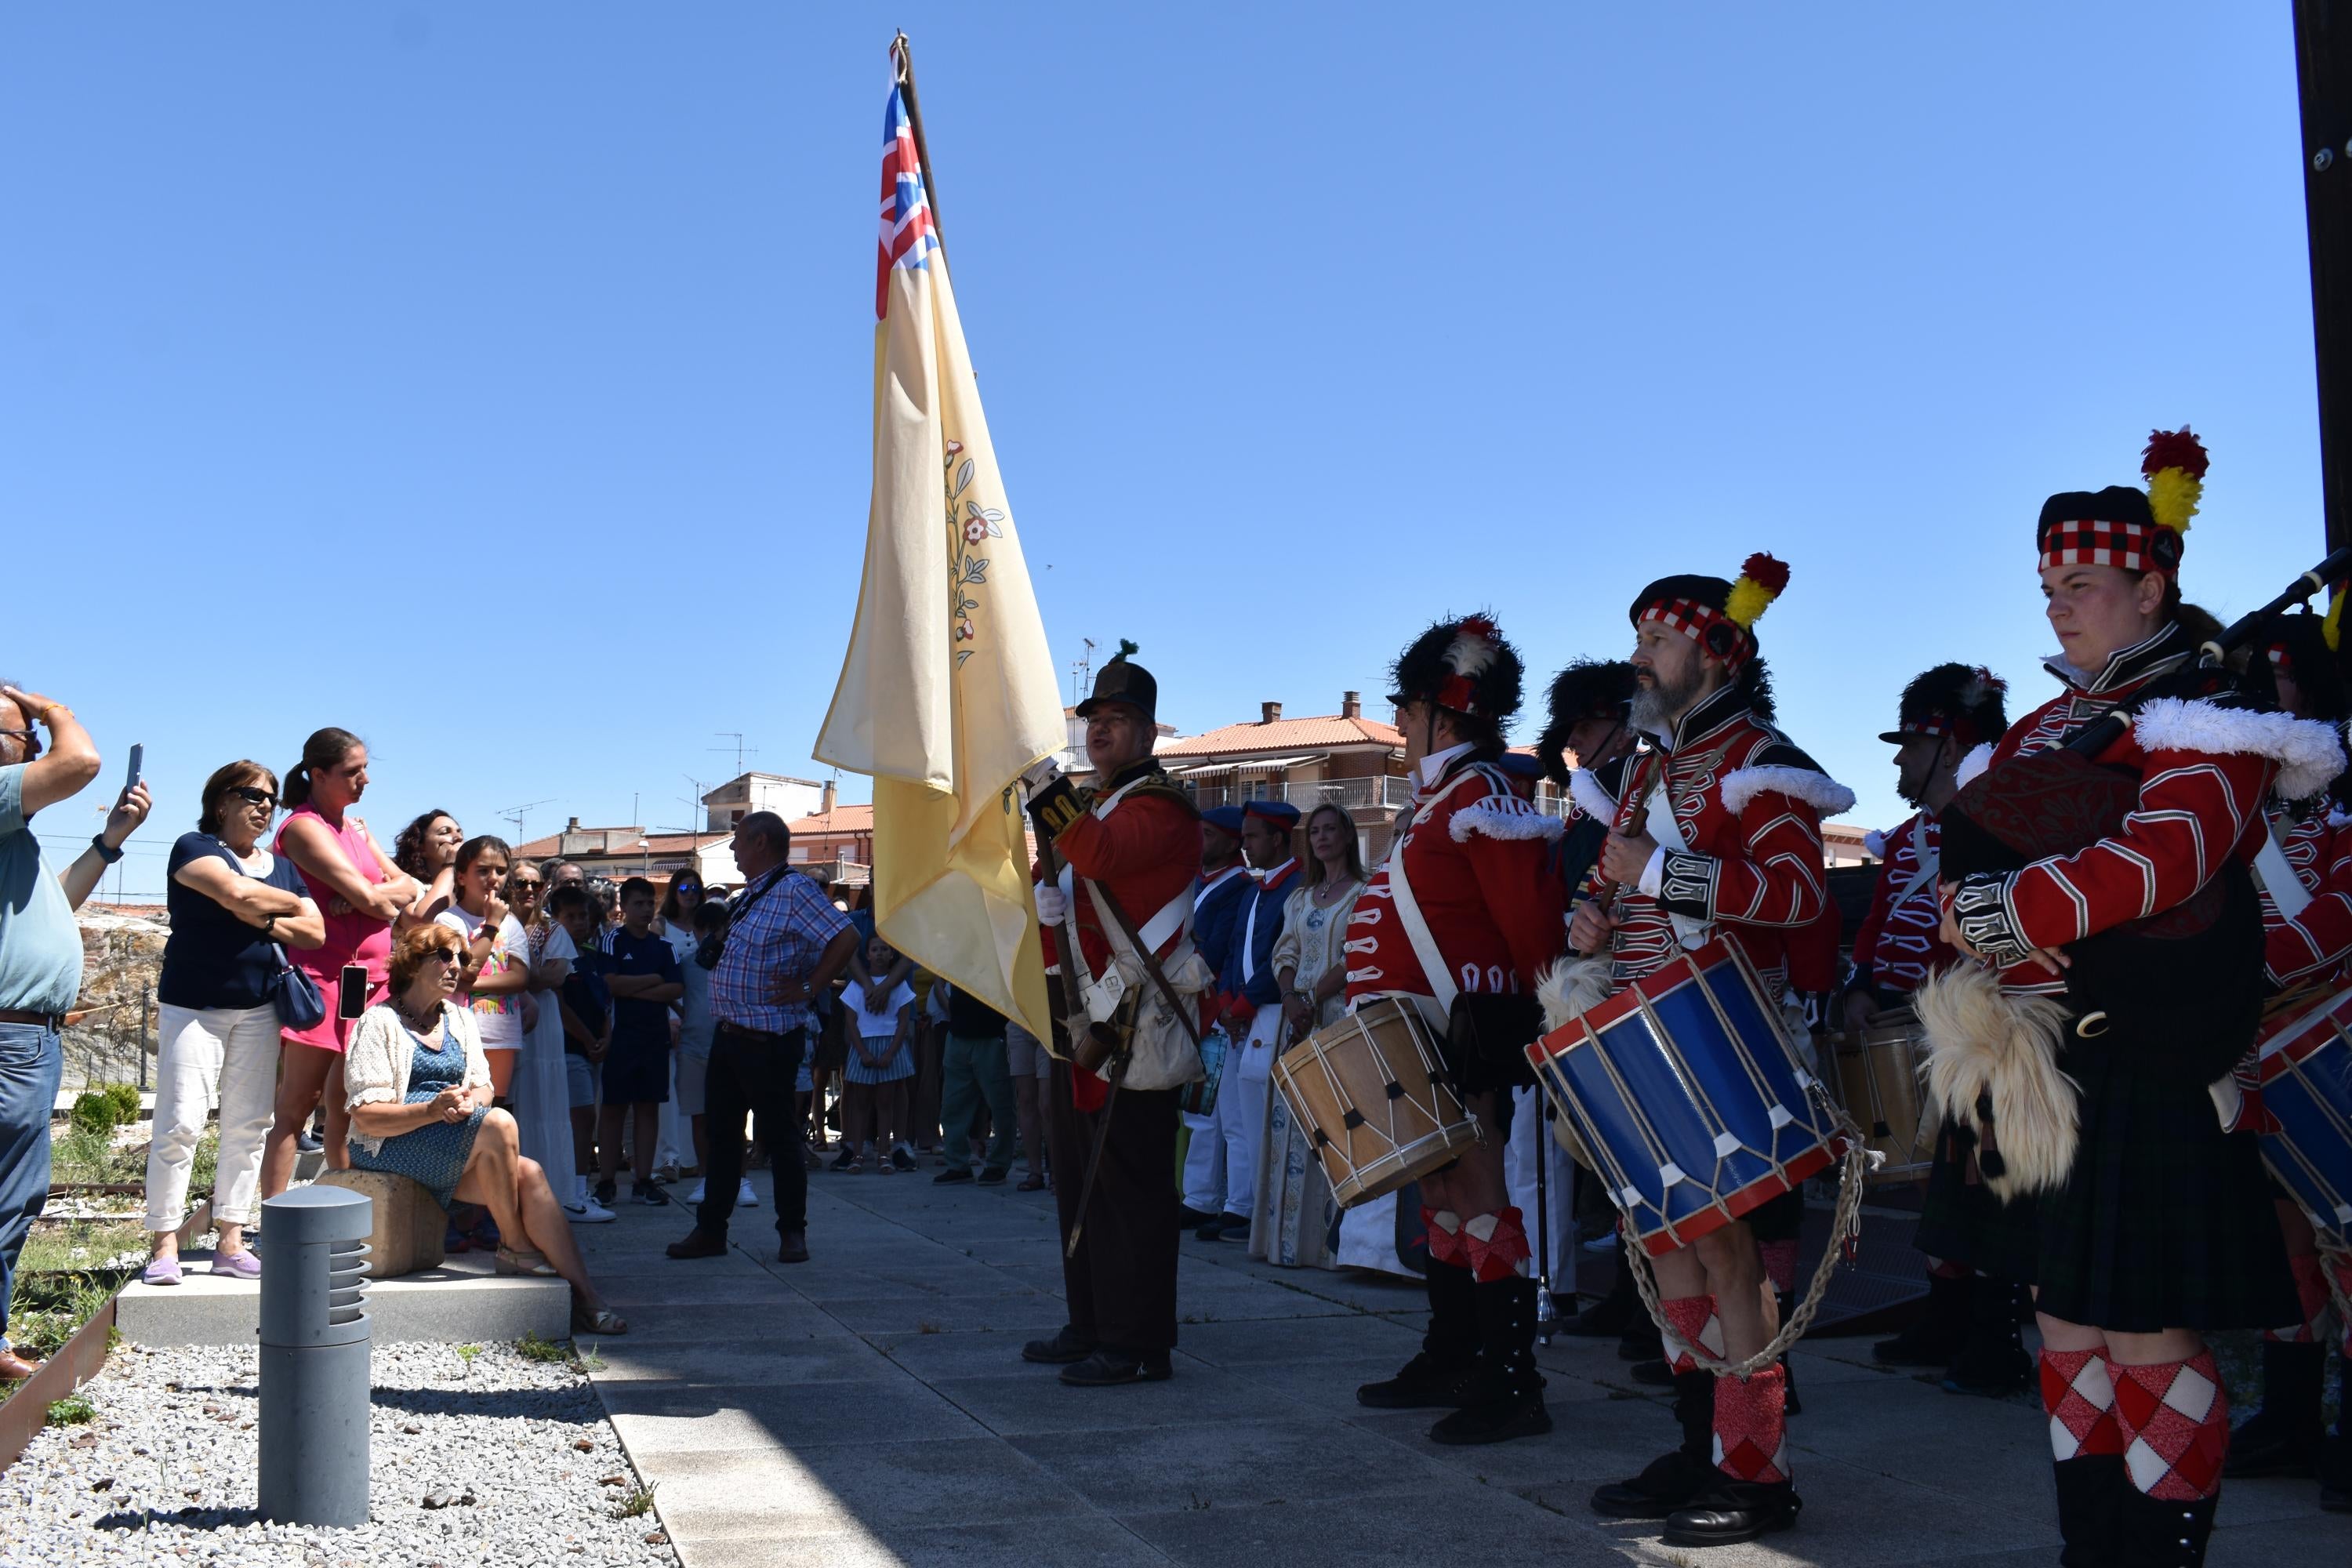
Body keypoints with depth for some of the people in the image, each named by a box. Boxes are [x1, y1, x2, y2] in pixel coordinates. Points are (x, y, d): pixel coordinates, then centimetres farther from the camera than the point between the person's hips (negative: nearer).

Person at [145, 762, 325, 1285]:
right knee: (180, 1124, -10)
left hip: (258, 1011, 5)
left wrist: (262, 920, -11)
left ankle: (231, 1243, 6)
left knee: (248, 1126, 2)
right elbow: (236, 891, -20)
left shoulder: (281, 866, 16)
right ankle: (164, 1244, -4)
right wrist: (291, 904, -3)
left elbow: (316, 932, 6)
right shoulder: (195, 847, -1)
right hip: (194, 1007, -5)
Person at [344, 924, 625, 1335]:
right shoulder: (379, 1022, -5)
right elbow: (366, 1116, -13)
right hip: (388, 1146, -6)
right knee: (499, 1125, -30)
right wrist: (431, 1110, -28)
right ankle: (514, 1246, -13)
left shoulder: (459, 1018, 18)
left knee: (529, 1174, -21)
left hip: (453, 1147, 6)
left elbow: (483, 1086, 11)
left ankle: (584, 1298, -26)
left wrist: (469, 1102, -14)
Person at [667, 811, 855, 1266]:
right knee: (722, 1132, 12)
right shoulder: (746, 896, 15)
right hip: (728, 1035, 9)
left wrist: (808, 990, -19)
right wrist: (710, 945, 11)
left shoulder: (793, 890, -13)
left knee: (779, 1134, 0)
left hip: (769, 1039, -9)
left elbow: (845, 938, -23)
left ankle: (792, 1232, 11)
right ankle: (710, 1229, 20)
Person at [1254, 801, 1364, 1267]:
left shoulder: (1363, 893, 0)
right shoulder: (1299, 897, 18)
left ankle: (1329, 1237, -8)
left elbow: (1356, 959, -9)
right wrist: (1291, 998, -6)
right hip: (1299, 1015, 6)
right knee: (1291, 1121, 2)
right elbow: (1284, 956, 12)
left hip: (1341, 1014, -6)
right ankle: (1290, 1234, 5)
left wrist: (1312, 999, -14)